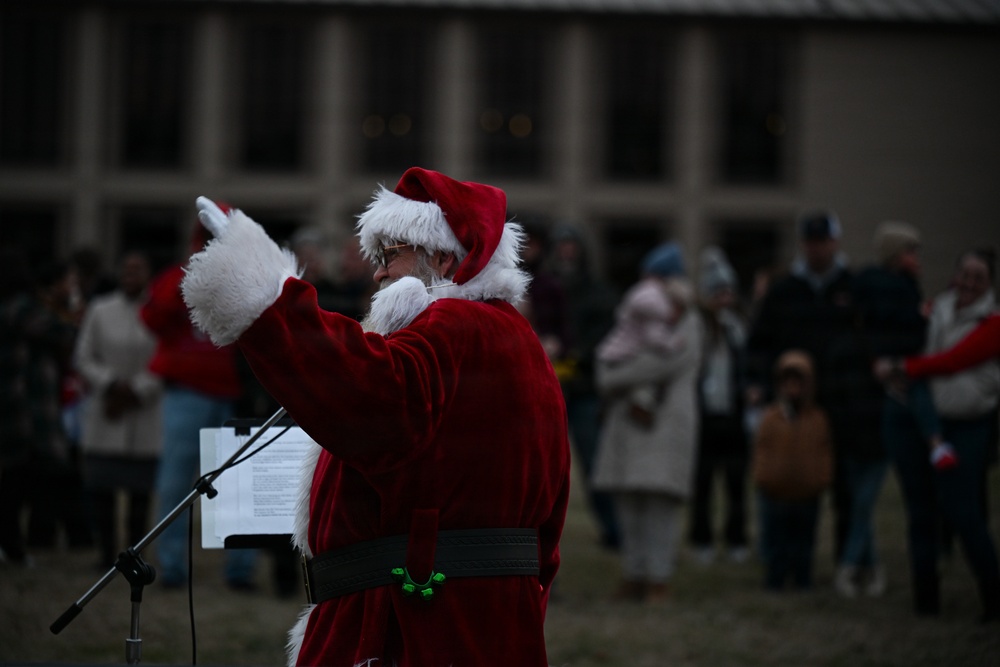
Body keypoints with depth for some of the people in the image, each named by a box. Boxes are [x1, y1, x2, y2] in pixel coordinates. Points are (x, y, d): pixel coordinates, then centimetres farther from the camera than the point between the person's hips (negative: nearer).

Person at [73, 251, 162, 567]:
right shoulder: (100, 311, 4)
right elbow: (84, 357, 3)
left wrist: (135, 392, -11)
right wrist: (111, 386, -12)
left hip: (145, 416, -1)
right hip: (104, 415, 1)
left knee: (140, 488, 0)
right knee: (101, 485, -2)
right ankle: (106, 550, 7)